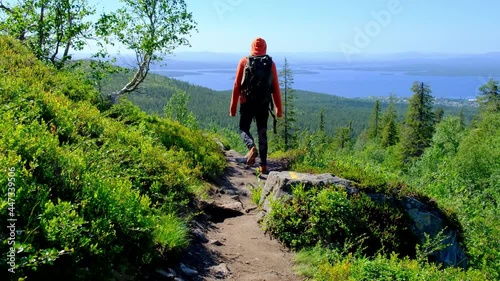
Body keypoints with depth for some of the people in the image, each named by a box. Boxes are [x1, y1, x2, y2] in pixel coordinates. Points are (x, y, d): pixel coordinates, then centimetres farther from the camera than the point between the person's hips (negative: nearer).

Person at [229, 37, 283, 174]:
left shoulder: (244, 61, 2)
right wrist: (279, 109, 12)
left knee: (244, 128, 13)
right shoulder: (271, 64, 5)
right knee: (262, 133, 11)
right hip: (264, 104, 2)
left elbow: (237, 85, 0)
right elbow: (276, 88, 5)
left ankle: (251, 147, -18)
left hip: (247, 102, -2)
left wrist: (233, 107, 5)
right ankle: (263, 165, 10)